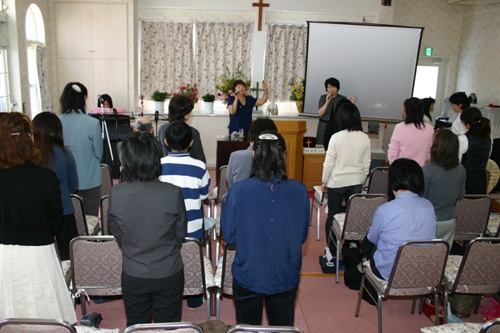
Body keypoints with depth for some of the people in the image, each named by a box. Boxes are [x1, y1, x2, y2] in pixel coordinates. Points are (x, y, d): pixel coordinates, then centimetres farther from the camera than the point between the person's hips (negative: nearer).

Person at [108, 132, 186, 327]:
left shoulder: (116, 194, -18)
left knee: (136, 326, 24)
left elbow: (117, 233, -3)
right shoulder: (173, 193, -22)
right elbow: (181, 233, -7)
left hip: (133, 276, 1)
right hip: (169, 274, -1)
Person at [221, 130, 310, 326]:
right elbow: (302, 236, 0)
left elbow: (228, 236, -7)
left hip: (248, 276, -1)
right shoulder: (300, 192, -14)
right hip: (286, 278, 1)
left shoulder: (238, 190, -18)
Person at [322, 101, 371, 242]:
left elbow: (329, 162, -11)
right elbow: (366, 164, 3)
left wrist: (324, 181, 2)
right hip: (356, 182, 3)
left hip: (337, 182, -3)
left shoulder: (336, 137, -15)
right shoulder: (365, 138, -5)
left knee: (333, 215, 9)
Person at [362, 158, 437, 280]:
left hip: (389, 273, -5)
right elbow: (431, 238, 9)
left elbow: (373, 239, -4)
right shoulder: (429, 206, -10)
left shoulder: (384, 210, -24)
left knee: (367, 243, 24)